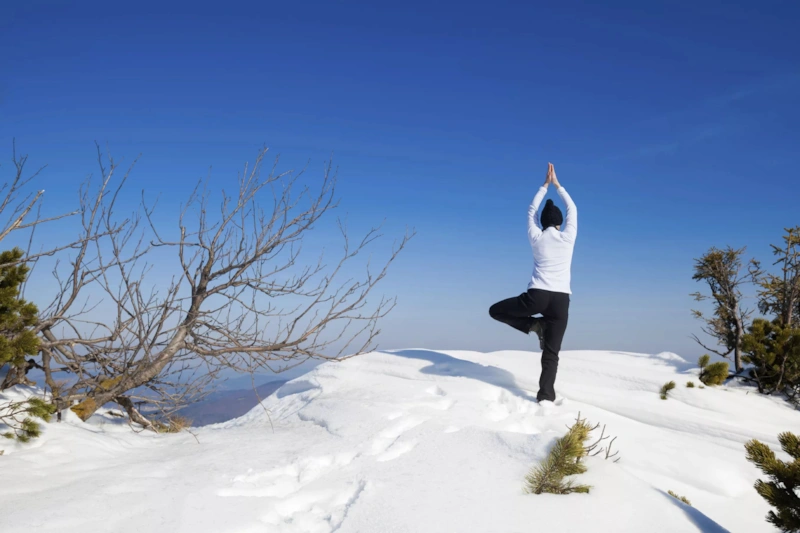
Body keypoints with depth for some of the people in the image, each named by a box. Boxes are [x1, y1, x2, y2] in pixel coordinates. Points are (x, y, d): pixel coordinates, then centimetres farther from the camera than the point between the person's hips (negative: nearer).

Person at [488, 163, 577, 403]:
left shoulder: (536, 237, 9)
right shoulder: (568, 237, 8)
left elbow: (531, 211, 26)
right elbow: (572, 209, 25)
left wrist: (545, 185, 33)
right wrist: (557, 184, 31)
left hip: (537, 296, -1)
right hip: (561, 299, 2)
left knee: (496, 311, 19)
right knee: (551, 354, 4)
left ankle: (534, 325, 4)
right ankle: (546, 396, -10)